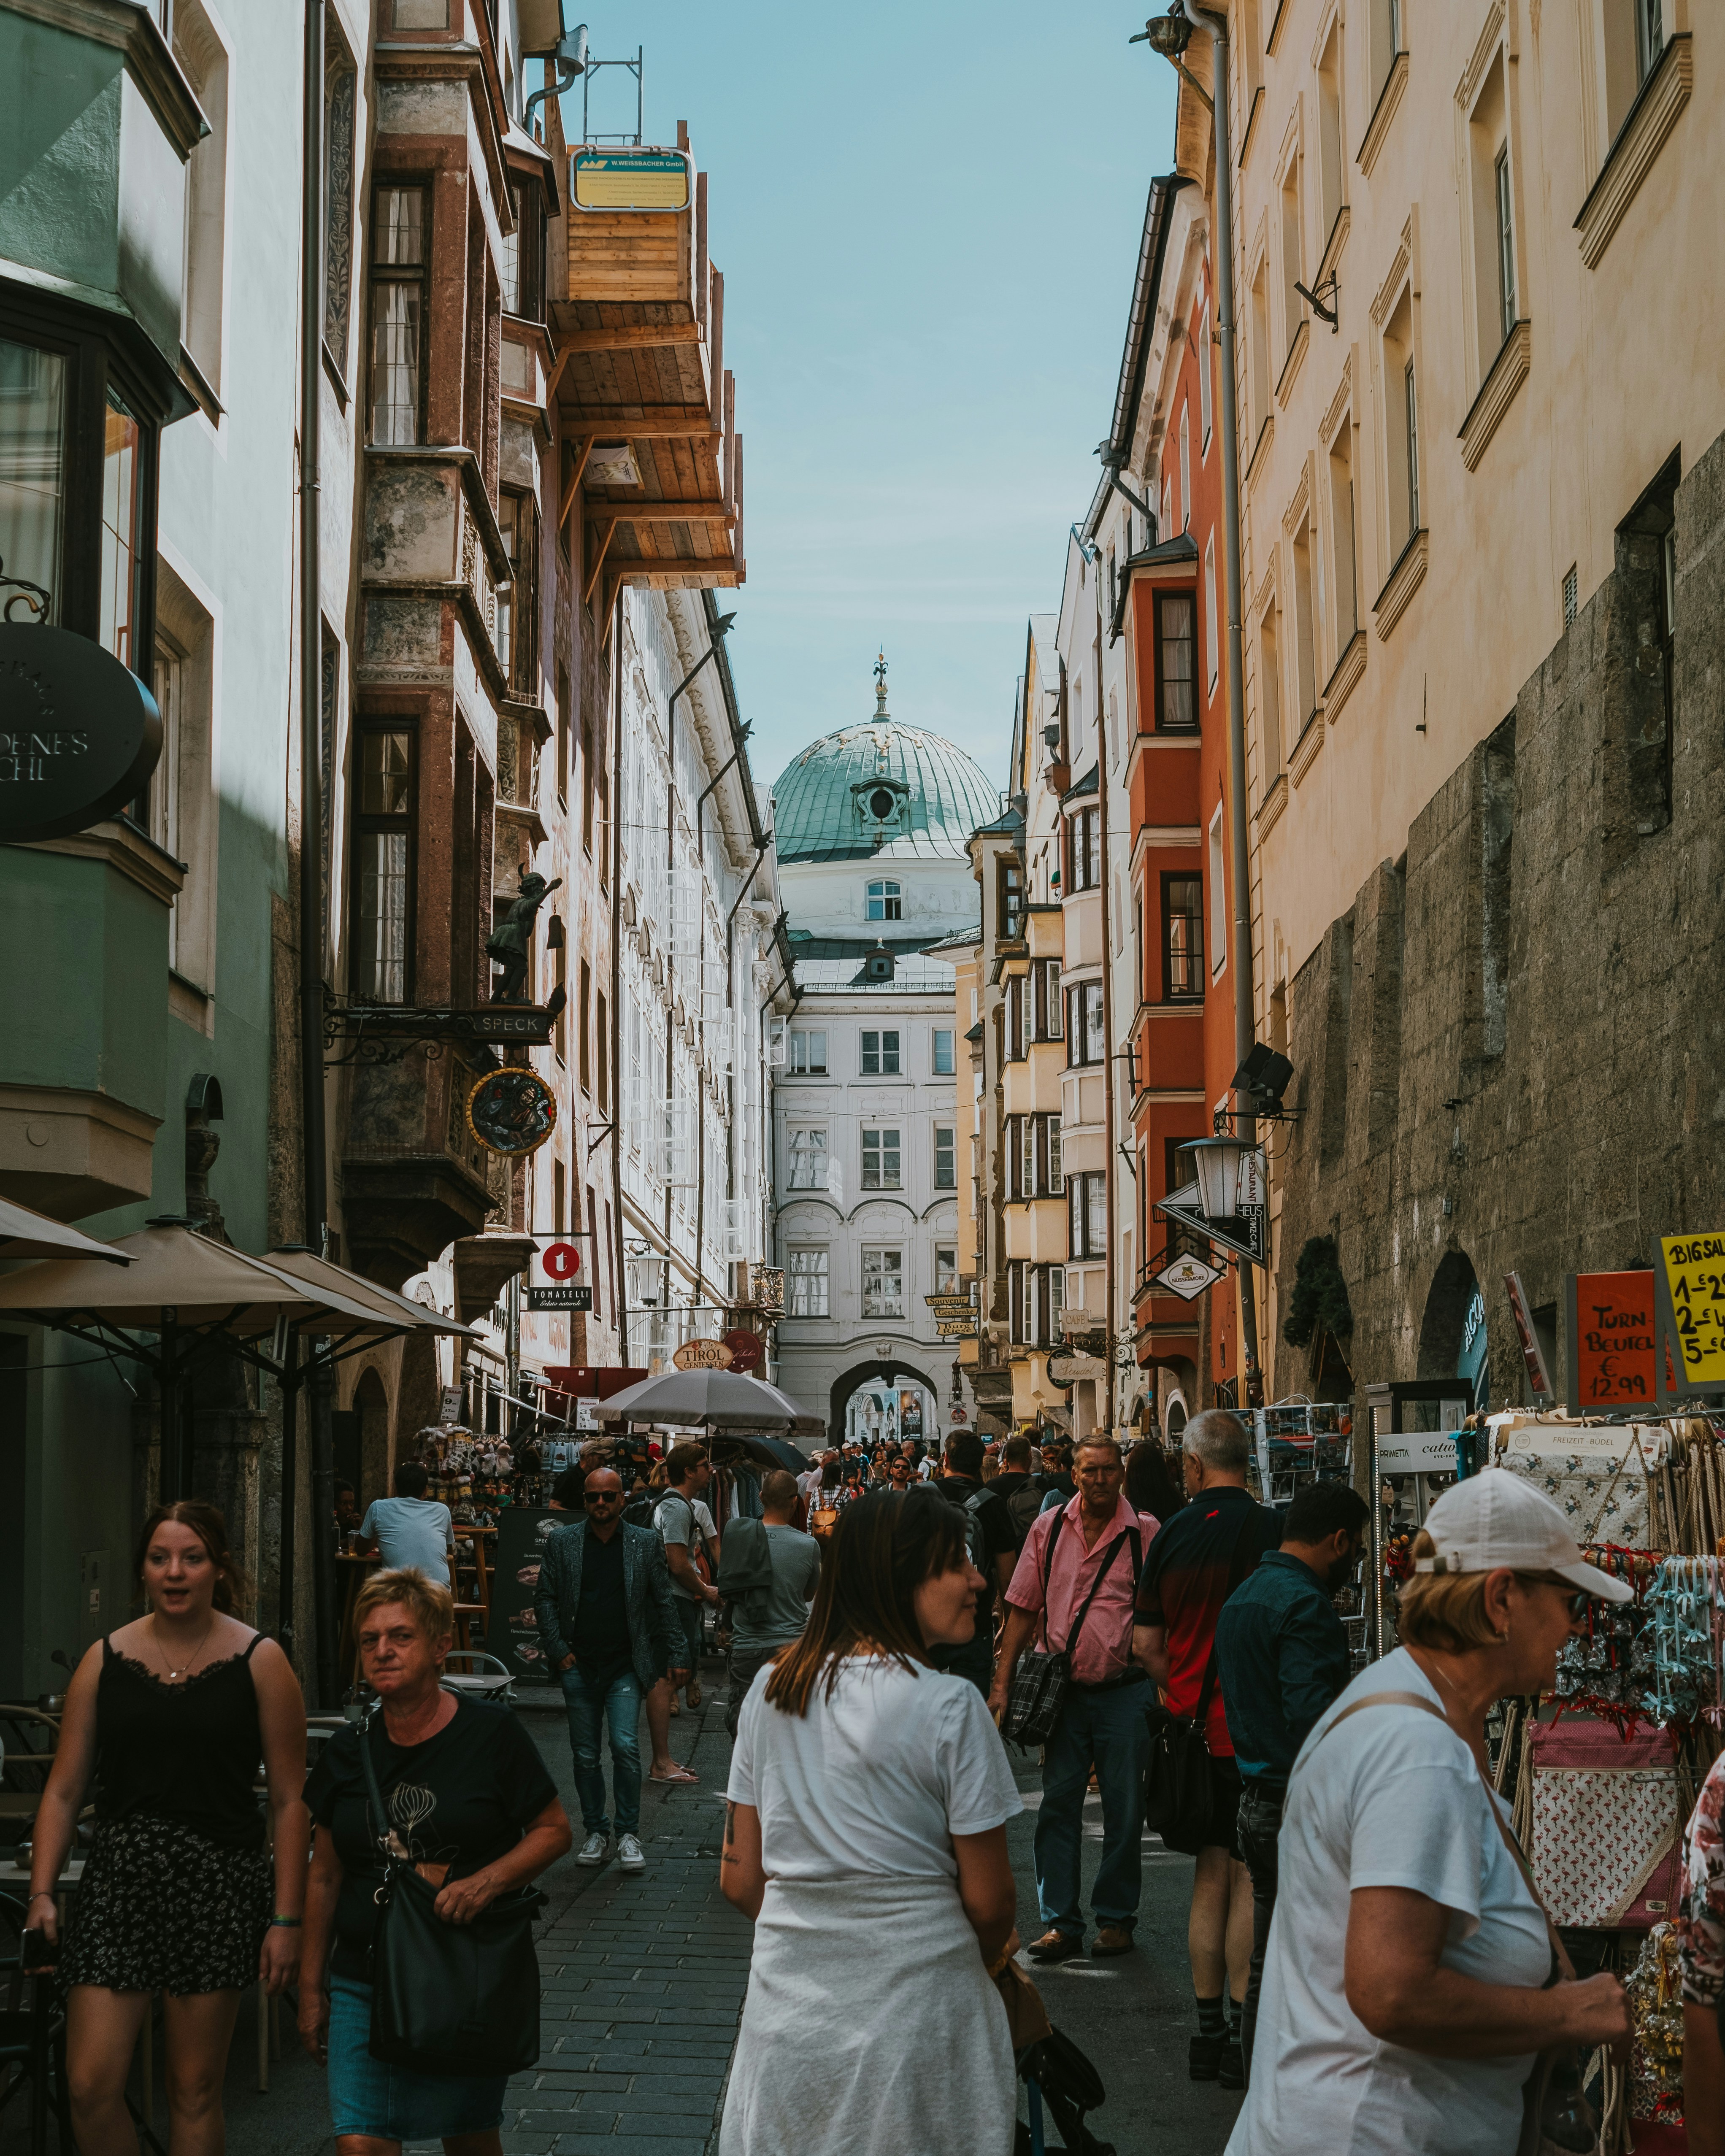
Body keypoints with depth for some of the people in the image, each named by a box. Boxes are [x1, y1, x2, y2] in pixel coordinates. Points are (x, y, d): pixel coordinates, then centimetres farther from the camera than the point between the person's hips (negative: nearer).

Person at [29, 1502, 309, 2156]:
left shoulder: (259, 1662, -1)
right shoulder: (105, 1660, 6)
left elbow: (289, 1800, -1)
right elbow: (64, 1790, 8)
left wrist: (287, 1918, -6)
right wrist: (42, 1891, -3)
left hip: (220, 1888, -2)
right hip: (118, 1881, 2)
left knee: (195, 2089, 5)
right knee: (91, 2084, -4)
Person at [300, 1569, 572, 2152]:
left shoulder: (490, 1733, -6)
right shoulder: (349, 1750, 4)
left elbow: (555, 1831, -1)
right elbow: (325, 1877, 11)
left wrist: (487, 1881, -18)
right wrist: (311, 1989, 11)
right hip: (363, 1981, 2)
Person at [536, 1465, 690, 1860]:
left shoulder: (645, 1543, 3)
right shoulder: (561, 1543, 5)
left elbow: (664, 1602, 6)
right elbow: (545, 1599, 7)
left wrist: (677, 1654, 1)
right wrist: (557, 1648, -2)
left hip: (626, 1665, -2)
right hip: (578, 1665, 2)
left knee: (626, 1746, -13)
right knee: (585, 1755, 6)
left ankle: (629, 1834, -3)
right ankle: (595, 1832, 19)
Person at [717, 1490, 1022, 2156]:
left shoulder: (770, 1689, 3)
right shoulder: (950, 1706, -14)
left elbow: (739, 1881, 7)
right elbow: (988, 1901, -10)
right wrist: (991, 1951, 11)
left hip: (788, 2013, 5)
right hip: (912, 2019, -5)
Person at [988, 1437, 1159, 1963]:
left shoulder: (1144, 1533, -2)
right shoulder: (1049, 1529, 4)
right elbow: (1023, 1609, 8)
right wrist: (1002, 1682, 4)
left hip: (1123, 1691, -2)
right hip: (1062, 1690, 2)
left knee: (1123, 1809, 6)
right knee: (1058, 1805, 4)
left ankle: (1116, 1918, 19)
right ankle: (1060, 1923, 12)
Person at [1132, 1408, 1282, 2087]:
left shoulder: (1172, 1534, 2)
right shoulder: (1270, 1528, -11)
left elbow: (1146, 1645, 7)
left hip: (1196, 1724, 4)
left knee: (1210, 1877, 13)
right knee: (1251, 1879, 1)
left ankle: (1209, 2032, 18)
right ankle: (1241, 2036, 2)